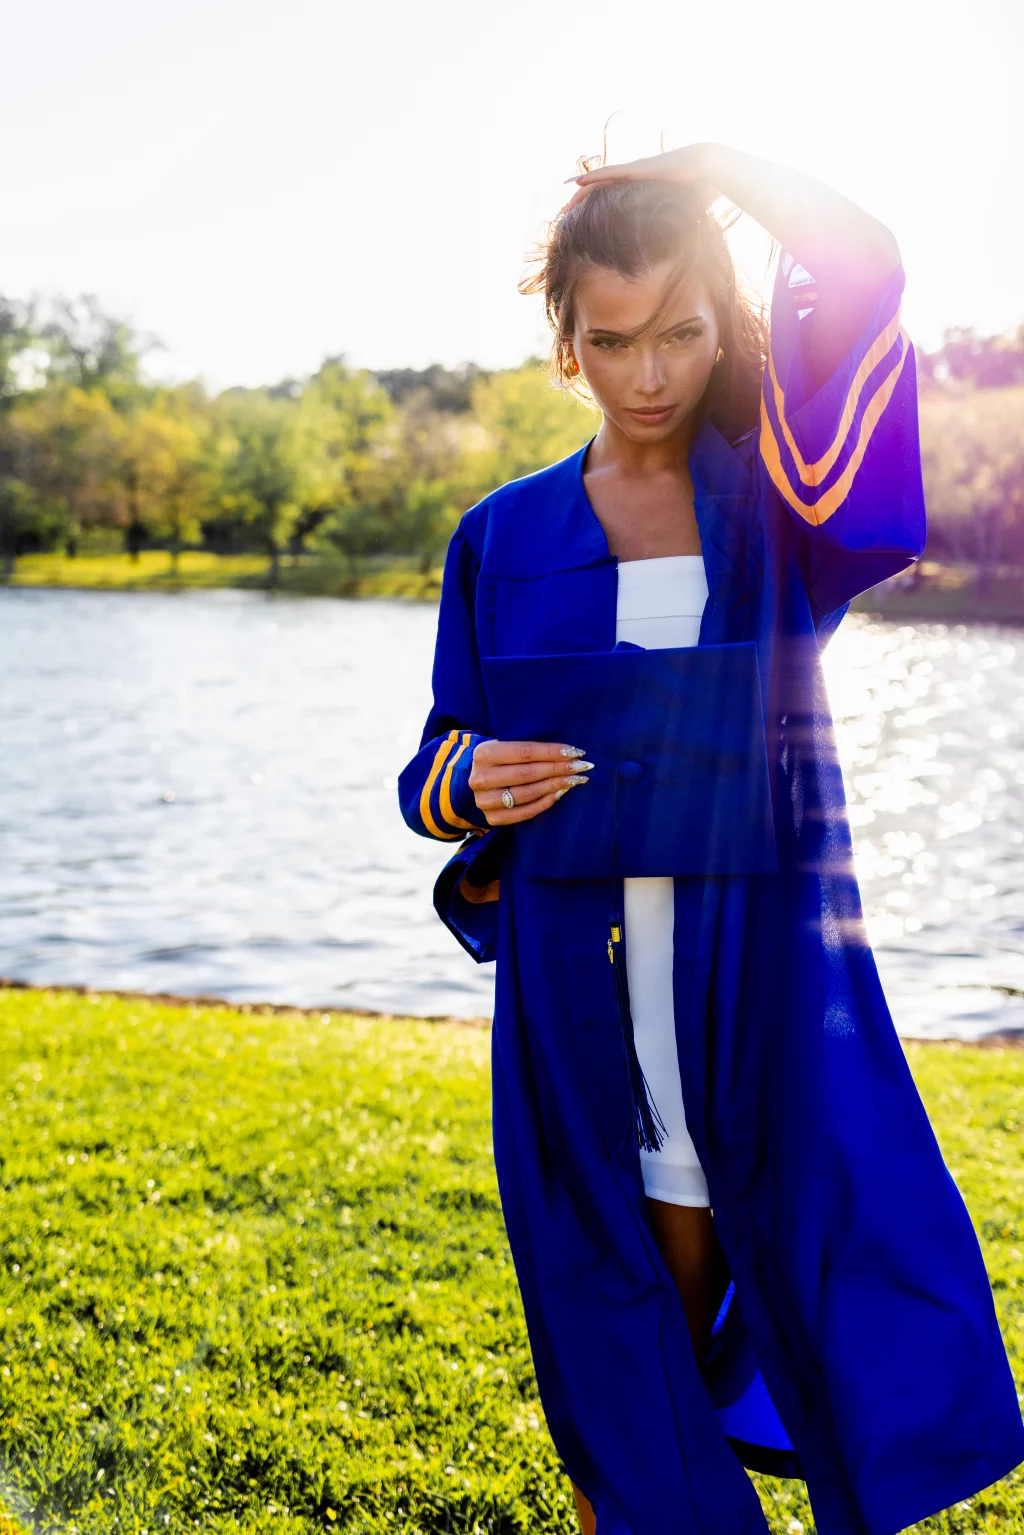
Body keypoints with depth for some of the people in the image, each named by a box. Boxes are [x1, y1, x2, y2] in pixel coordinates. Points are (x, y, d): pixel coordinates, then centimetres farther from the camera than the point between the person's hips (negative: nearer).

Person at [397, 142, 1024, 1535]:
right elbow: (437, 765, 12)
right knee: (630, 1326, 7)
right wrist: (473, 784, -11)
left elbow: (863, 270, -13)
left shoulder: (790, 500, 3)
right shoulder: (508, 536, 7)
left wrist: (711, 166, 0)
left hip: (762, 970, -1)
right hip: (581, 987, 1)